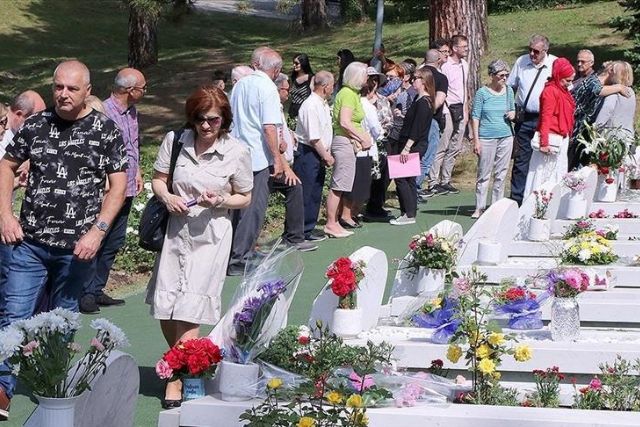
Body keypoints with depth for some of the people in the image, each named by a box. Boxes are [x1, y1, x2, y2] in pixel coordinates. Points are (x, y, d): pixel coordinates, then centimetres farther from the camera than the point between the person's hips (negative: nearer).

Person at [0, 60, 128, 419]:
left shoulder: (107, 130, -2)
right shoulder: (35, 125, 4)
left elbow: (118, 185, -3)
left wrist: (97, 231, -12)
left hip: (77, 247, -1)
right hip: (29, 242, 1)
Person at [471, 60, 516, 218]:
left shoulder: (508, 91, 9)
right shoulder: (482, 92, -4)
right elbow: (475, 116, -4)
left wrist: (512, 114, -2)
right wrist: (476, 140, -9)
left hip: (506, 136, 4)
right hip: (487, 138, -4)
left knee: (501, 174, 7)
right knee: (484, 174, -2)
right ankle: (480, 208, 4)